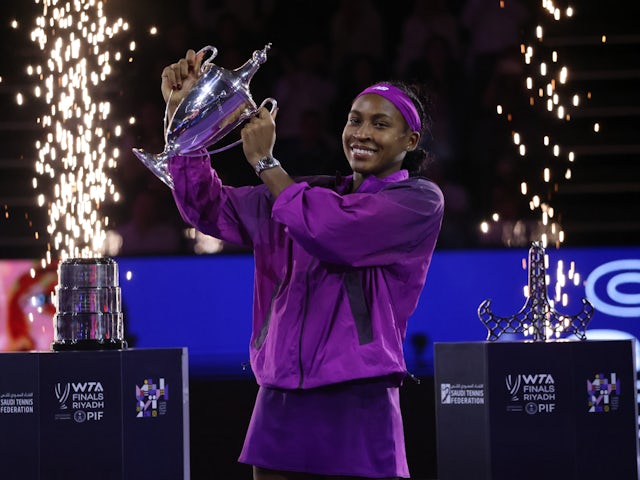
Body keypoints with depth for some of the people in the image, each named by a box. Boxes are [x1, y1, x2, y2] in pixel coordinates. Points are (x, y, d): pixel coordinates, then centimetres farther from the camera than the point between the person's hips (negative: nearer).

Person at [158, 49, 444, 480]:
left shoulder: (420, 201, -1)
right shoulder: (312, 194, 16)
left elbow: (332, 230, -16)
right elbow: (208, 207, 17)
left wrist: (265, 163, -5)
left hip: (356, 407, -5)